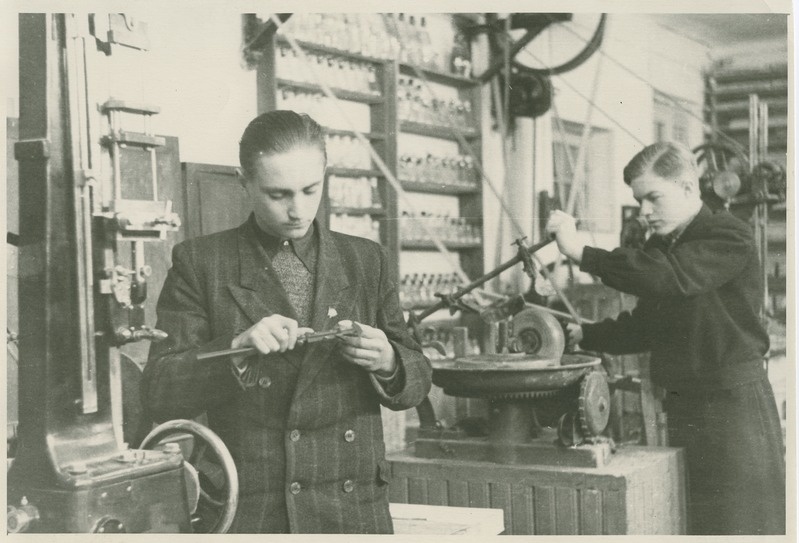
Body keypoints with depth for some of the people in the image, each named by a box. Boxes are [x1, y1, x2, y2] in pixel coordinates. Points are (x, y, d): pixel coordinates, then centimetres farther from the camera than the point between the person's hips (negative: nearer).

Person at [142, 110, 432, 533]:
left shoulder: (366, 261, 9)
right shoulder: (198, 263, 1)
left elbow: (416, 383, 12)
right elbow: (160, 397, -4)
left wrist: (387, 362, -10)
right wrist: (236, 348, -20)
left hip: (352, 510, 2)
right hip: (245, 512, -2)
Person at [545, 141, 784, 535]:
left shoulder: (730, 237, -13)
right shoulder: (661, 246, 13)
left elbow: (671, 277, -29)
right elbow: (644, 326, 17)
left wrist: (580, 252, -30)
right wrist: (583, 335, 3)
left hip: (733, 403, -7)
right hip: (681, 405, 7)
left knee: (734, 524, -2)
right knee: (682, 524, 9)